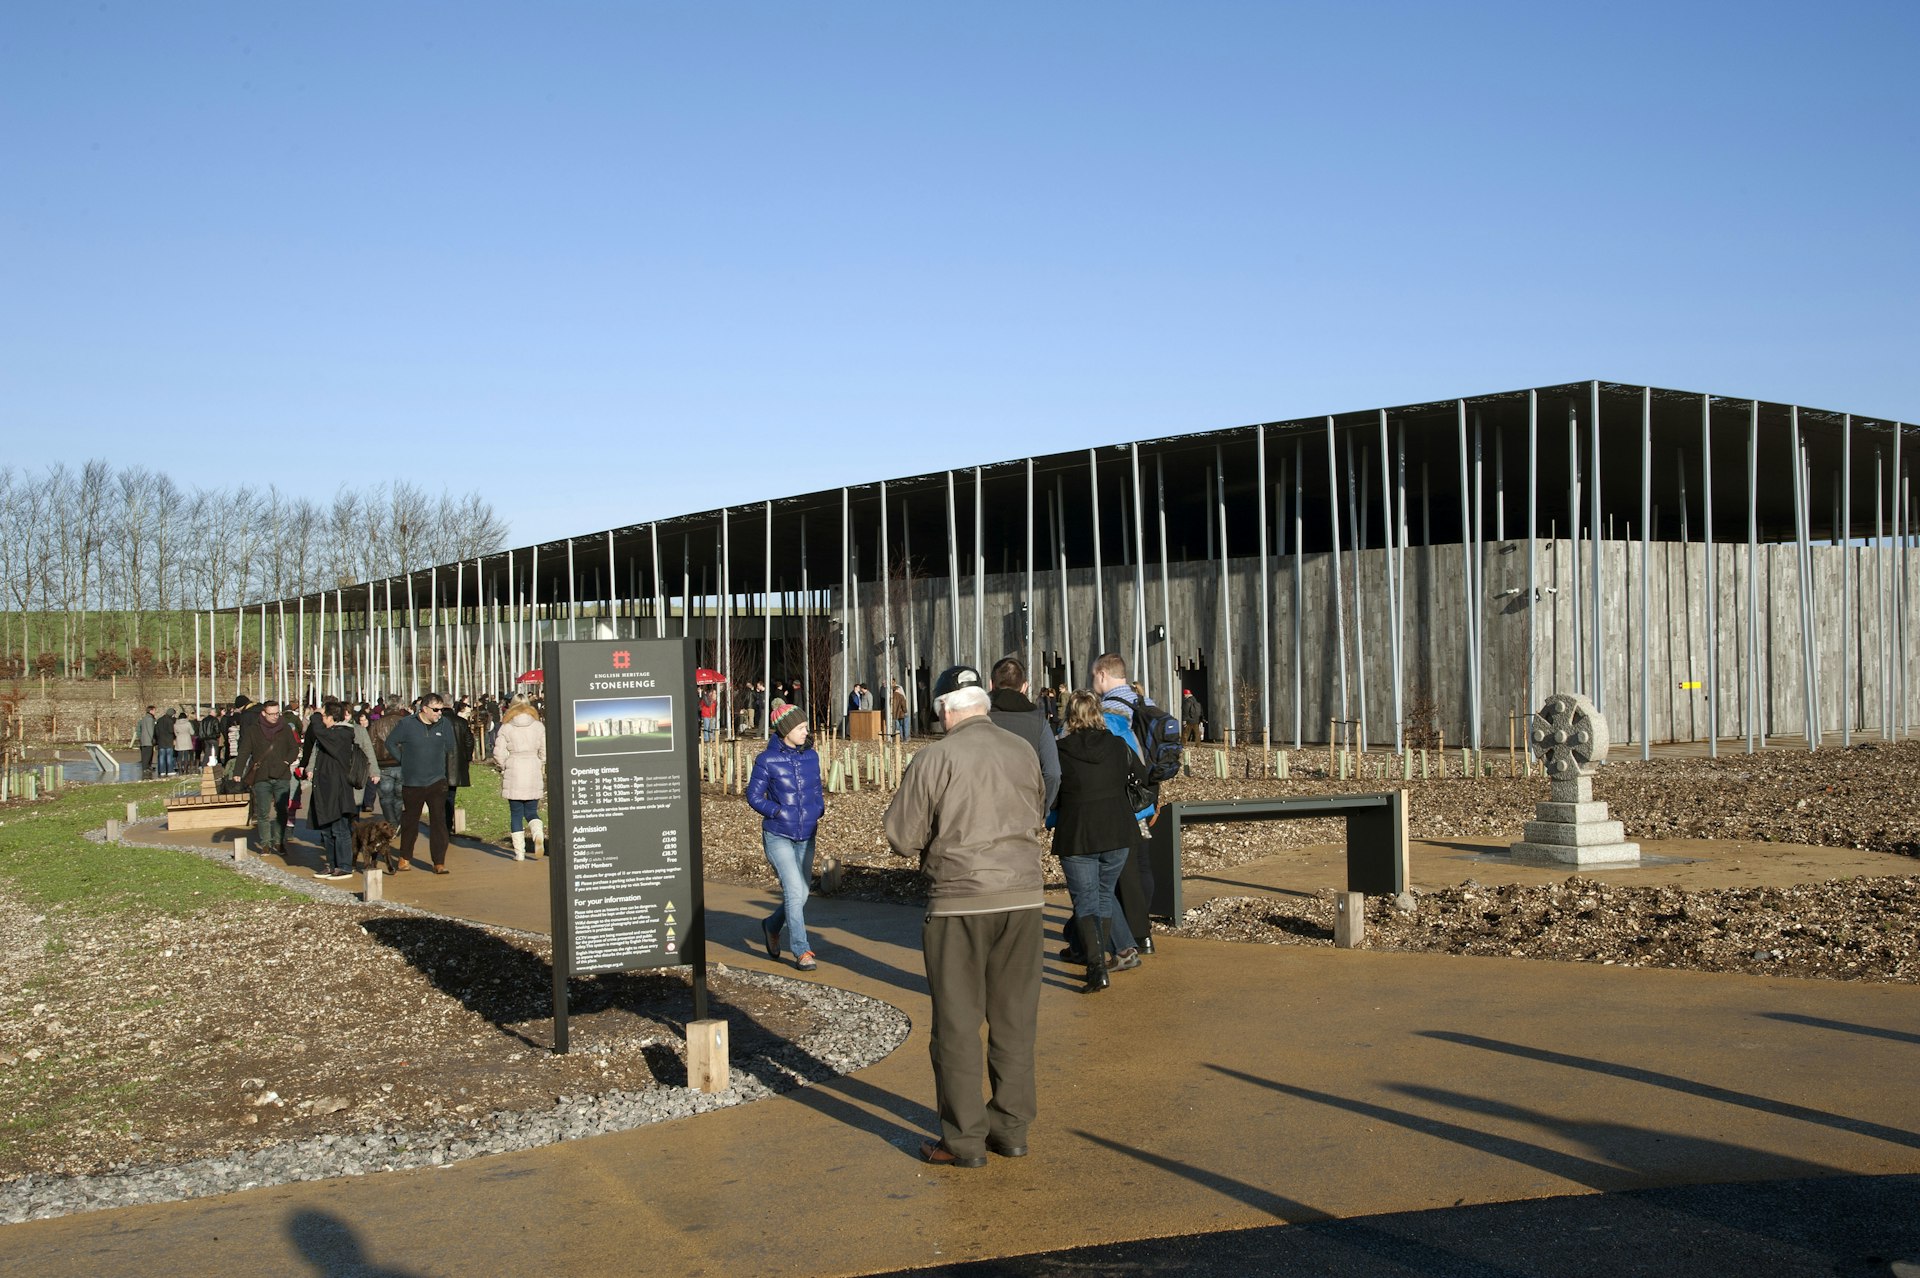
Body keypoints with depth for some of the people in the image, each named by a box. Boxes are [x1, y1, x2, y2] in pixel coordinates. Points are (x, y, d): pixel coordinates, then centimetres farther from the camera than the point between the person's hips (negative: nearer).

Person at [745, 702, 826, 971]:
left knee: (801, 893, 11)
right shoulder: (767, 760, -9)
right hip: (778, 837, -5)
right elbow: (754, 796, -4)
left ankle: (772, 926, 39)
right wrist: (779, 813, -15)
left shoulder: (810, 757, 5)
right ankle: (802, 951, -3)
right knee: (795, 891, -13)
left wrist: (820, 811, -2)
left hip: (806, 837, 5)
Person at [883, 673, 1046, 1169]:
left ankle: (964, 1140, 10)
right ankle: (1011, 1127, 21)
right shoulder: (1023, 752, 7)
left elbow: (901, 838, -6)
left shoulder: (935, 759, -9)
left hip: (961, 900, -5)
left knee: (957, 1021, 5)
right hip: (1024, 895, 5)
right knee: (1015, 1017, 13)